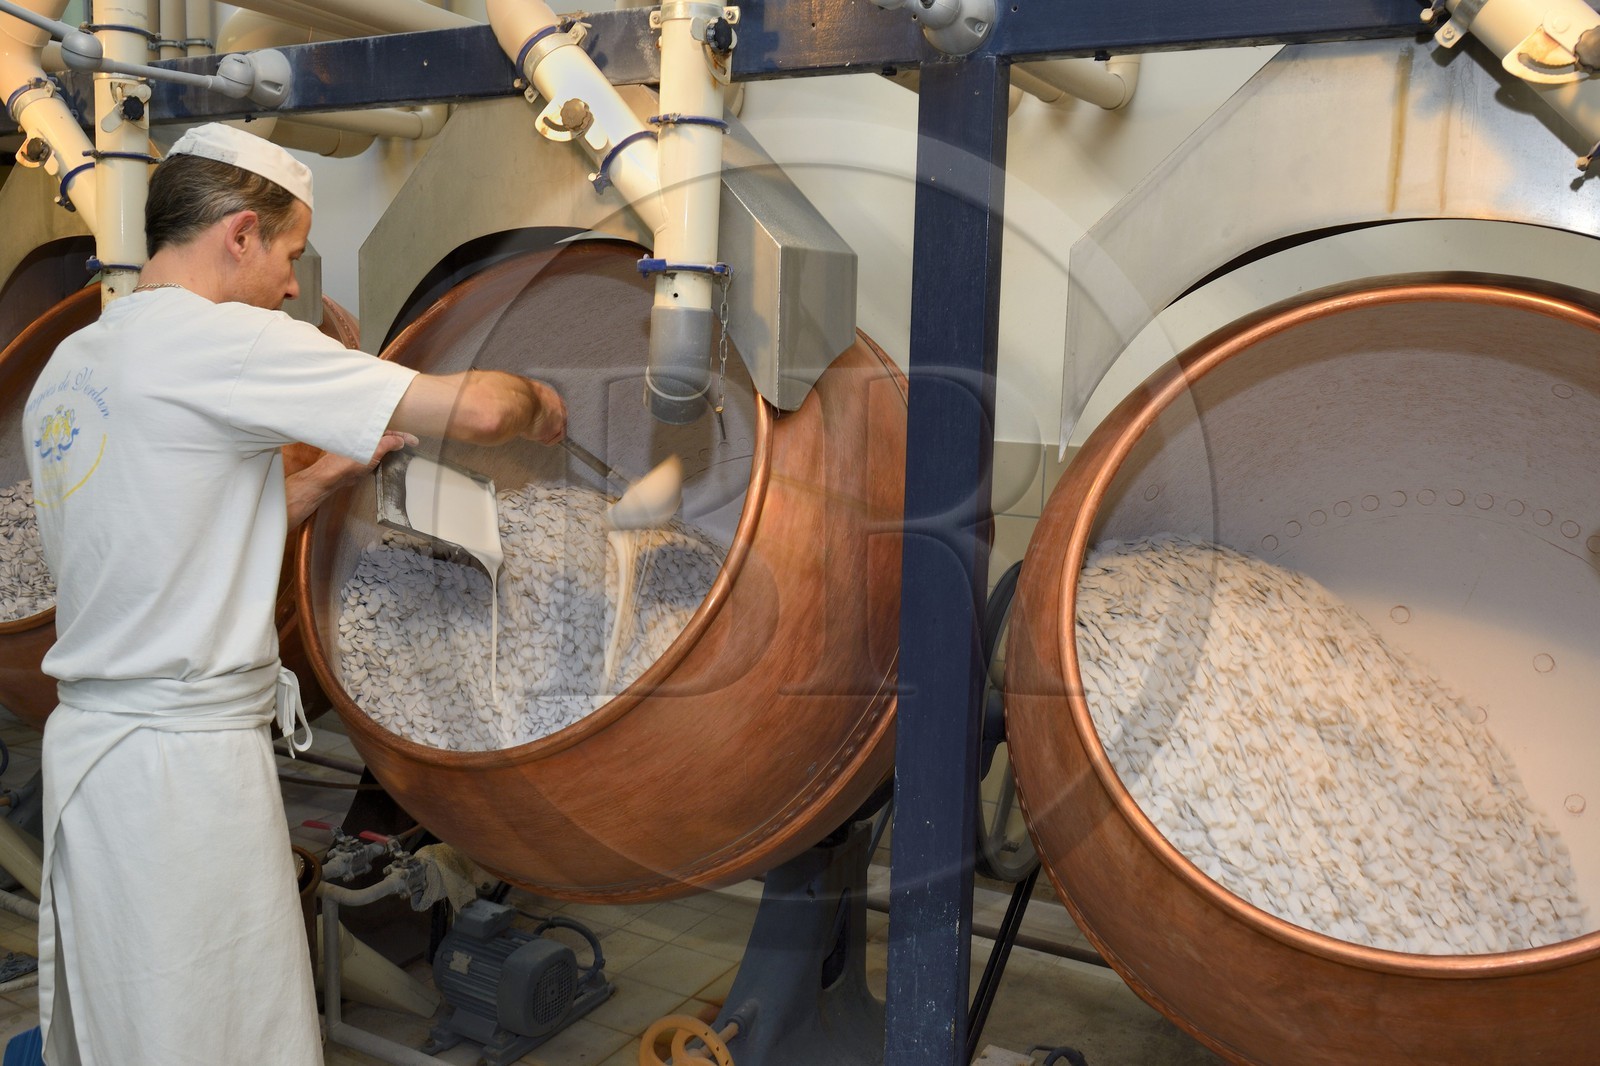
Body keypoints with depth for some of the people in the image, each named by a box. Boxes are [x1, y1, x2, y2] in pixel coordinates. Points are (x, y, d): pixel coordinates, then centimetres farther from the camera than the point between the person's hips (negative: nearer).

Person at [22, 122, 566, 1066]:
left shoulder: (67, 366, 13)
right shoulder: (216, 338, -14)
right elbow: (475, 409, -18)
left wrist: (332, 473, 14)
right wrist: (540, 405, 3)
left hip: (91, 738, 9)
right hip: (184, 758, -9)